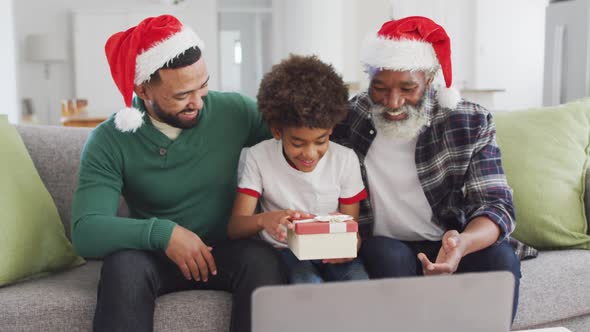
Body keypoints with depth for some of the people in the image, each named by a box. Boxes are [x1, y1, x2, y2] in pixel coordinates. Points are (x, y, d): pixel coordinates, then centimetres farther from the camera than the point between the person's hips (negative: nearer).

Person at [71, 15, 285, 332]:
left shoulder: (234, 111, -7)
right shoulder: (109, 141, -12)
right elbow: (86, 232, -21)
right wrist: (162, 232, -34)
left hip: (227, 249, 1)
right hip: (156, 253, 0)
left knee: (263, 260, -33)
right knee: (123, 264, -34)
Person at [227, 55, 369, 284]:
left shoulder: (346, 160, -3)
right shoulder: (259, 157, -7)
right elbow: (234, 227, -12)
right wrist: (263, 219, -37)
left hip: (332, 253, 2)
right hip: (283, 250, -1)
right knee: (308, 285, -34)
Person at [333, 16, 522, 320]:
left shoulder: (471, 122, -10)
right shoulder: (347, 119, -9)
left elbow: (496, 204, -15)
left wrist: (462, 244, -38)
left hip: (447, 246, 1)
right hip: (380, 248, 0)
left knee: (499, 258, -28)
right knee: (390, 256, -32)